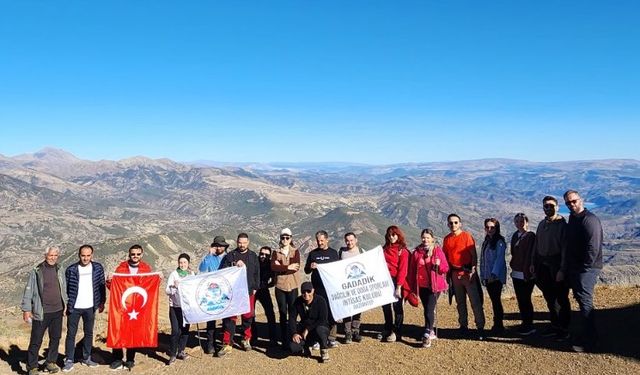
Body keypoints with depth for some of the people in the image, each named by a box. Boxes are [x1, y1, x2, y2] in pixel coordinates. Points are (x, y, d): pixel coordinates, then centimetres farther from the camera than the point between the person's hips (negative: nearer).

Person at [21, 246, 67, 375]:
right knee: (36, 340, 0)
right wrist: (26, 309, -8)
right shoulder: (36, 271, -7)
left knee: (55, 338, 13)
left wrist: (65, 304, 13)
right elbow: (28, 291, -6)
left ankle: (51, 362, 28)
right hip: (41, 312, -5)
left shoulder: (59, 271, 7)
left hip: (57, 311, 5)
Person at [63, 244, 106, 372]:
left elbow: (102, 285, 5)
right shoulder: (71, 269, -7)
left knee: (89, 333, 13)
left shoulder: (98, 268, -2)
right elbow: (65, 288, -2)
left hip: (90, 307, 2)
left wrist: (102, 302, 4)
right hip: (74, 308, -2)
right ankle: (69, 361, 14)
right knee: (71, 334, 4)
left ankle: (86, 358, 26)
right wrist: (66, 304, -6)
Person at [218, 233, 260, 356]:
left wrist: (255, 288, 7)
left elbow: (257, 273, 12)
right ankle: (227, 344, 3)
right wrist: (234, 266, -16)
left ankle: (246, 340, 26)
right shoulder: (230, 256, 2)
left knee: (248, 316, 9)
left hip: (248, 291, 2)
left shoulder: (253, 256, 9)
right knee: (229, 318, -2)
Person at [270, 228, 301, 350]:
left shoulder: (295, 251, 4)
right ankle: (284, 341, 12)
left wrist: (280, 266, -12)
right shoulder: (276, 252, 6)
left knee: (292, 313, 1)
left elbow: (296, 267, -12)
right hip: (280, 286, 1)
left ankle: (292, 339, 9)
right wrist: (288, 267, -16)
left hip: (293, 286, -1)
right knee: (282, 314, 5)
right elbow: (273, 267, -10)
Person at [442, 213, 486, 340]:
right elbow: (445, 256, 13)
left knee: (475, 301, -4)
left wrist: (473, 270, -15)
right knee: (460, 302, 13)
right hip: (454, 273, 5)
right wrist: (447, 273, 8)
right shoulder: (447, 239, 7)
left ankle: (480, 327, 1)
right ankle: (463, 326, 23)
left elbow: (474, 255, -8)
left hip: (467, 272, -5)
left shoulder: (467, 236, -7)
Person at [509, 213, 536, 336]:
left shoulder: (531, 236, -10)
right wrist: (513, 266, 11)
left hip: (526, 274, -7)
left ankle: (529, 325, 8)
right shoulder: (515, 236, 11)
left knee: (525, 299, -3)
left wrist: (527, 273, -18)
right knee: (520, 300, 11)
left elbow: (530, 255, -15)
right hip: (516, 273, 7)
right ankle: (524, 323, 21)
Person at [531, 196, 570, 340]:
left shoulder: (562, 225, -10)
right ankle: (555, 325, 25)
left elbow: (565, 248, -14)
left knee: (561, 299, 1)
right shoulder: (542, 224, 12)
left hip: (556, 266, -7)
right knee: (549, 298, 14)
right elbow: (536, 245, 16)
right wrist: (533, 263, 12)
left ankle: (564, 329, 10)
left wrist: (562, 269, -18)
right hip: (543, 266, 7)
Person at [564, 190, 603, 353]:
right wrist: (569, 268, 15)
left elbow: (593, 247, -20)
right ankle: (584, 335, 25)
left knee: (585, 302, -7)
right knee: (582, 301, 15)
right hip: (574, 269, 9)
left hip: (587, 269, -9)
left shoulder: (589, 219, -14)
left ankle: (589, 342, -2)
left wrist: (584, 268, -18)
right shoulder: (572, 219, 15)